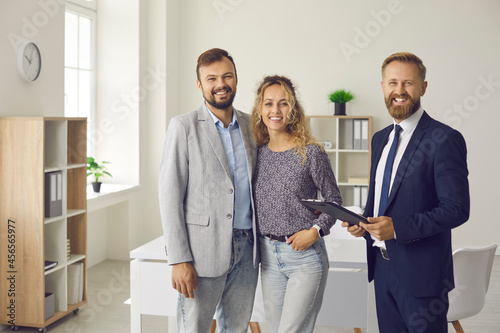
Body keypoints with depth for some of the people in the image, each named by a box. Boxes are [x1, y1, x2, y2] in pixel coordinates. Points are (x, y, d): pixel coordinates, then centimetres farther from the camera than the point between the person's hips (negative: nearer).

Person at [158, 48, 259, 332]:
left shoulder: (252, 125, 10)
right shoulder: (184, 126, -5)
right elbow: (170, 196, -8)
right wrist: (179, 260, -14)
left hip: (247, 248, 5)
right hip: (203, 250, -4)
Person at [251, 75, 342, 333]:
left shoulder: (310, 152, -8)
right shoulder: (257, 152, 5)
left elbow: (334, 200, 0)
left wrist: (316, 230, -14)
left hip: (305, 255, -5)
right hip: (268, 255, 5)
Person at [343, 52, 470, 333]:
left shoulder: (445, 139, -13)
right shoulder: (381, 138, 12)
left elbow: (457, 209, -17)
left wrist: (398, 227, -24)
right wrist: (365, 223, 1)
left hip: (421, 272, -7)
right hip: (382, 265, 7)